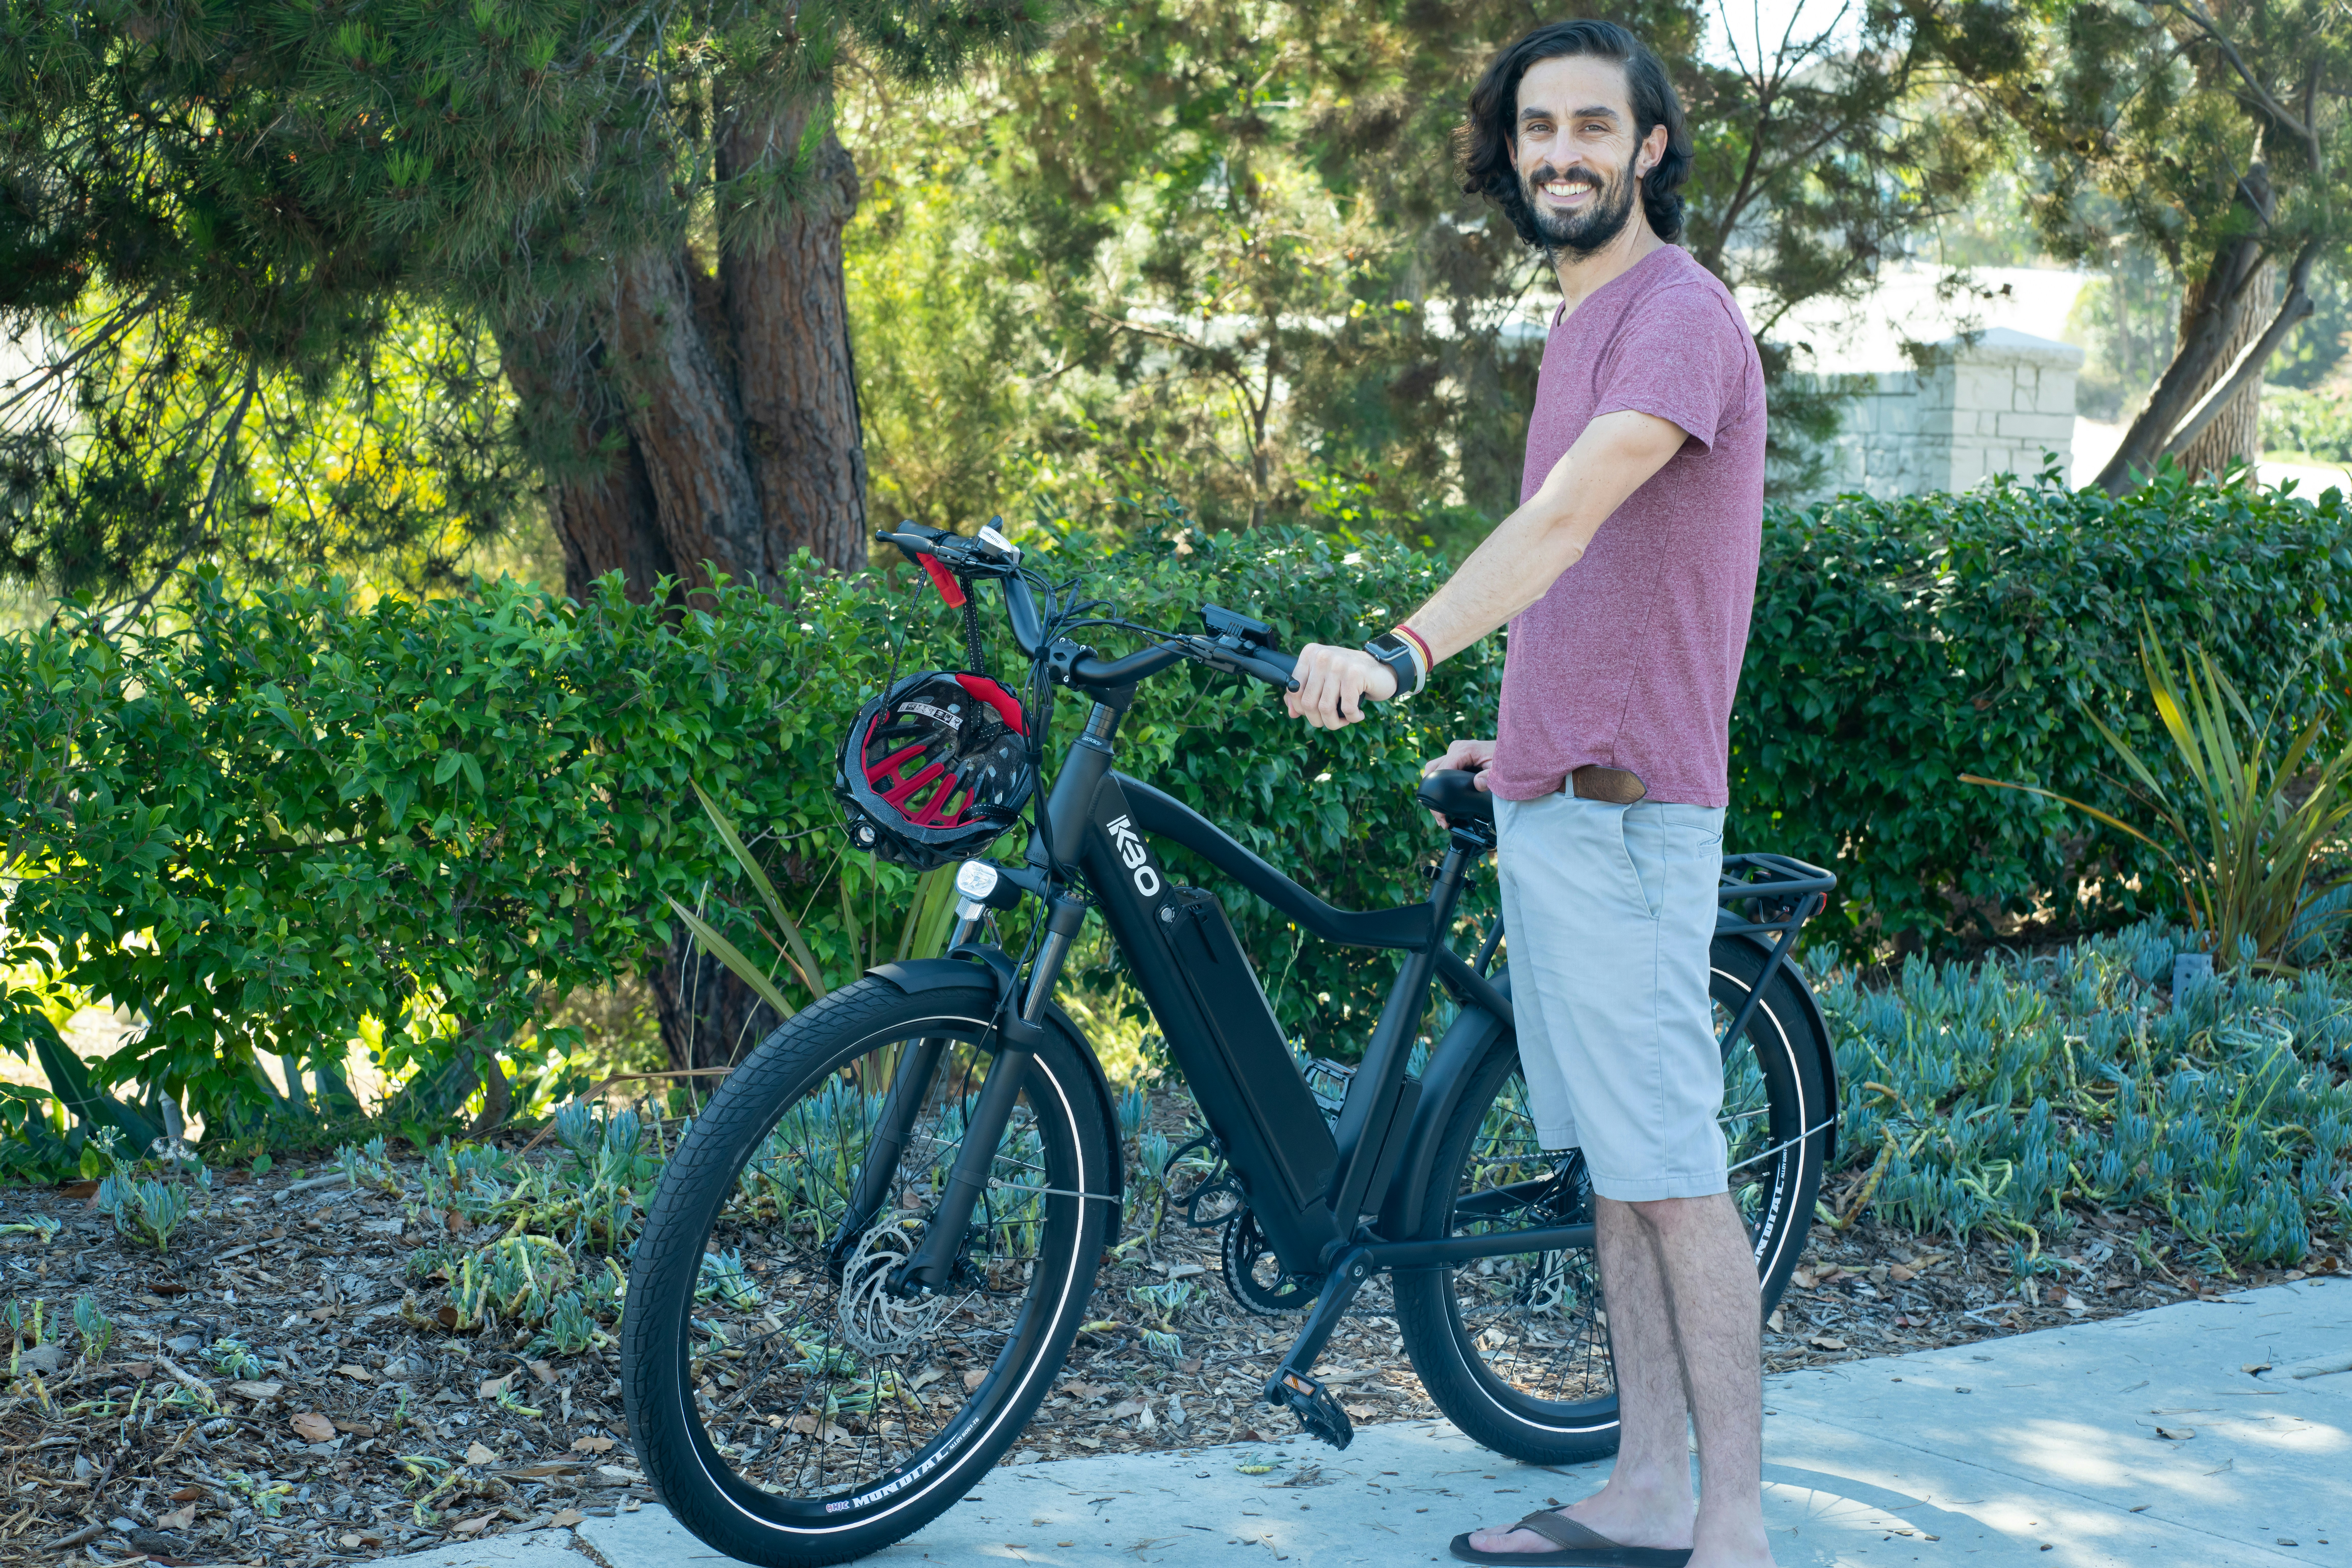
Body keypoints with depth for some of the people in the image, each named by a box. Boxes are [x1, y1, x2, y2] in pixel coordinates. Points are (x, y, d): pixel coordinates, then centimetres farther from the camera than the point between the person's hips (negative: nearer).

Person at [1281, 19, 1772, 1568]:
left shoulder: (1679, 316, -13)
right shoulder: (1589, 320, 19)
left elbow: (1567, 519, -29)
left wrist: (1402, 653, -41)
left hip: (1624, 812, -10)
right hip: (1555, 800, 10)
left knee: (1672, 1171, -7)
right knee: (1612, 1161, 13)